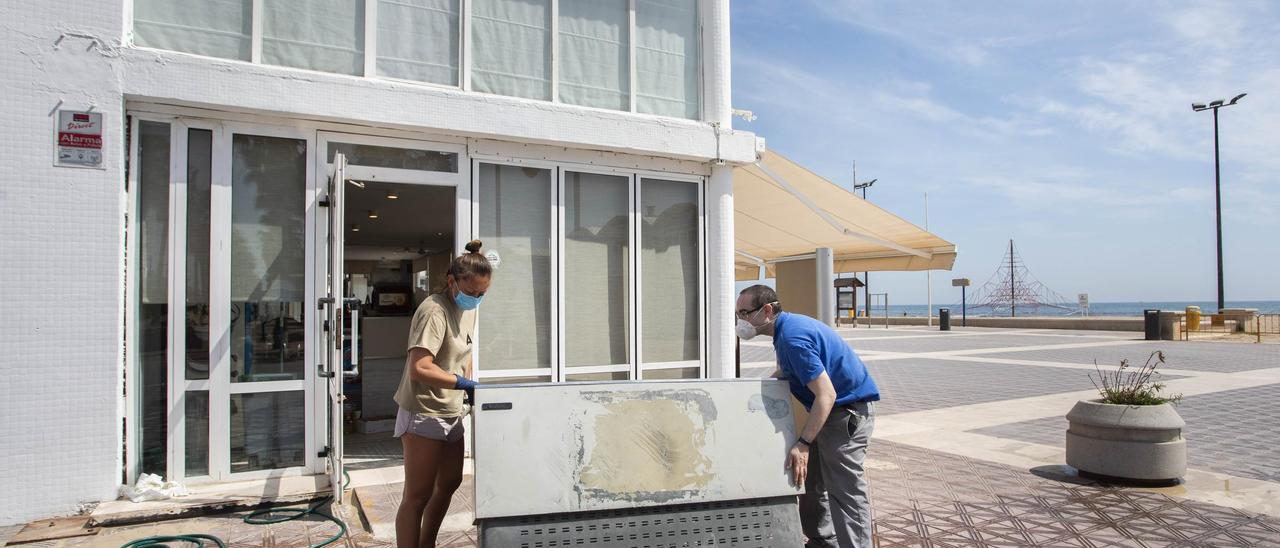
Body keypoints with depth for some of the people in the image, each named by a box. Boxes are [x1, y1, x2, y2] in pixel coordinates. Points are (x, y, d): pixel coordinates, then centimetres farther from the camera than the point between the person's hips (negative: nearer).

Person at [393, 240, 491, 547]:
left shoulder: (468, 308, 6)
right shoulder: (435, 311, -22)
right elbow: (419, 369, -30)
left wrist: (469, 389, 7)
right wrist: (464, 383, -29)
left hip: (452, 412, 9)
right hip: (425, 414, -9)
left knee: (449, 483, 20)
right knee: (418, 496, -2)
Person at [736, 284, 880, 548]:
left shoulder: (792, 337, -24)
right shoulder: (788, 326, 7)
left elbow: (827, 394, -29)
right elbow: (786, 372, 25)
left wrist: (803, 444, -30)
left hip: (847, 410, -11)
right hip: (834, 408, 11)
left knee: (846, 490, -8)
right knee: (811, 481, 16)